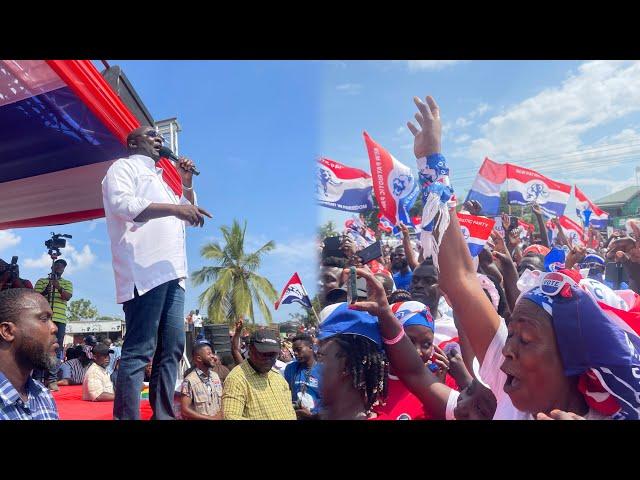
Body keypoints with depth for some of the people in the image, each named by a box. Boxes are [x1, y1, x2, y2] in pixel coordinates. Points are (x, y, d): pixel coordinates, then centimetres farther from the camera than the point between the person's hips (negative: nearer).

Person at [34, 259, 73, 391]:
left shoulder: (67, 283, 16)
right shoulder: (41, 281, 15)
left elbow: (68, 297, -1)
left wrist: (59, 288, -21)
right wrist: (45, 292, -16)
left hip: (60, 319, 1)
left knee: (57, 348, -4)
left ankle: (52, 379, -5)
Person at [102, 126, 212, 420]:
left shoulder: (159, 178, 31)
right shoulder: (124, 167, 8)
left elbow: (186, 215, 33)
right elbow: (121, 203, -12)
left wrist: (187, 183, 19)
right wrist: (173, 208, -20)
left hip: (172, 272, 8)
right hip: (145, 270, -8)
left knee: (172, 348, 5)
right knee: (139, 350, -12)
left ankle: (164, 415, 10)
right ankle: (126, 417, -10)